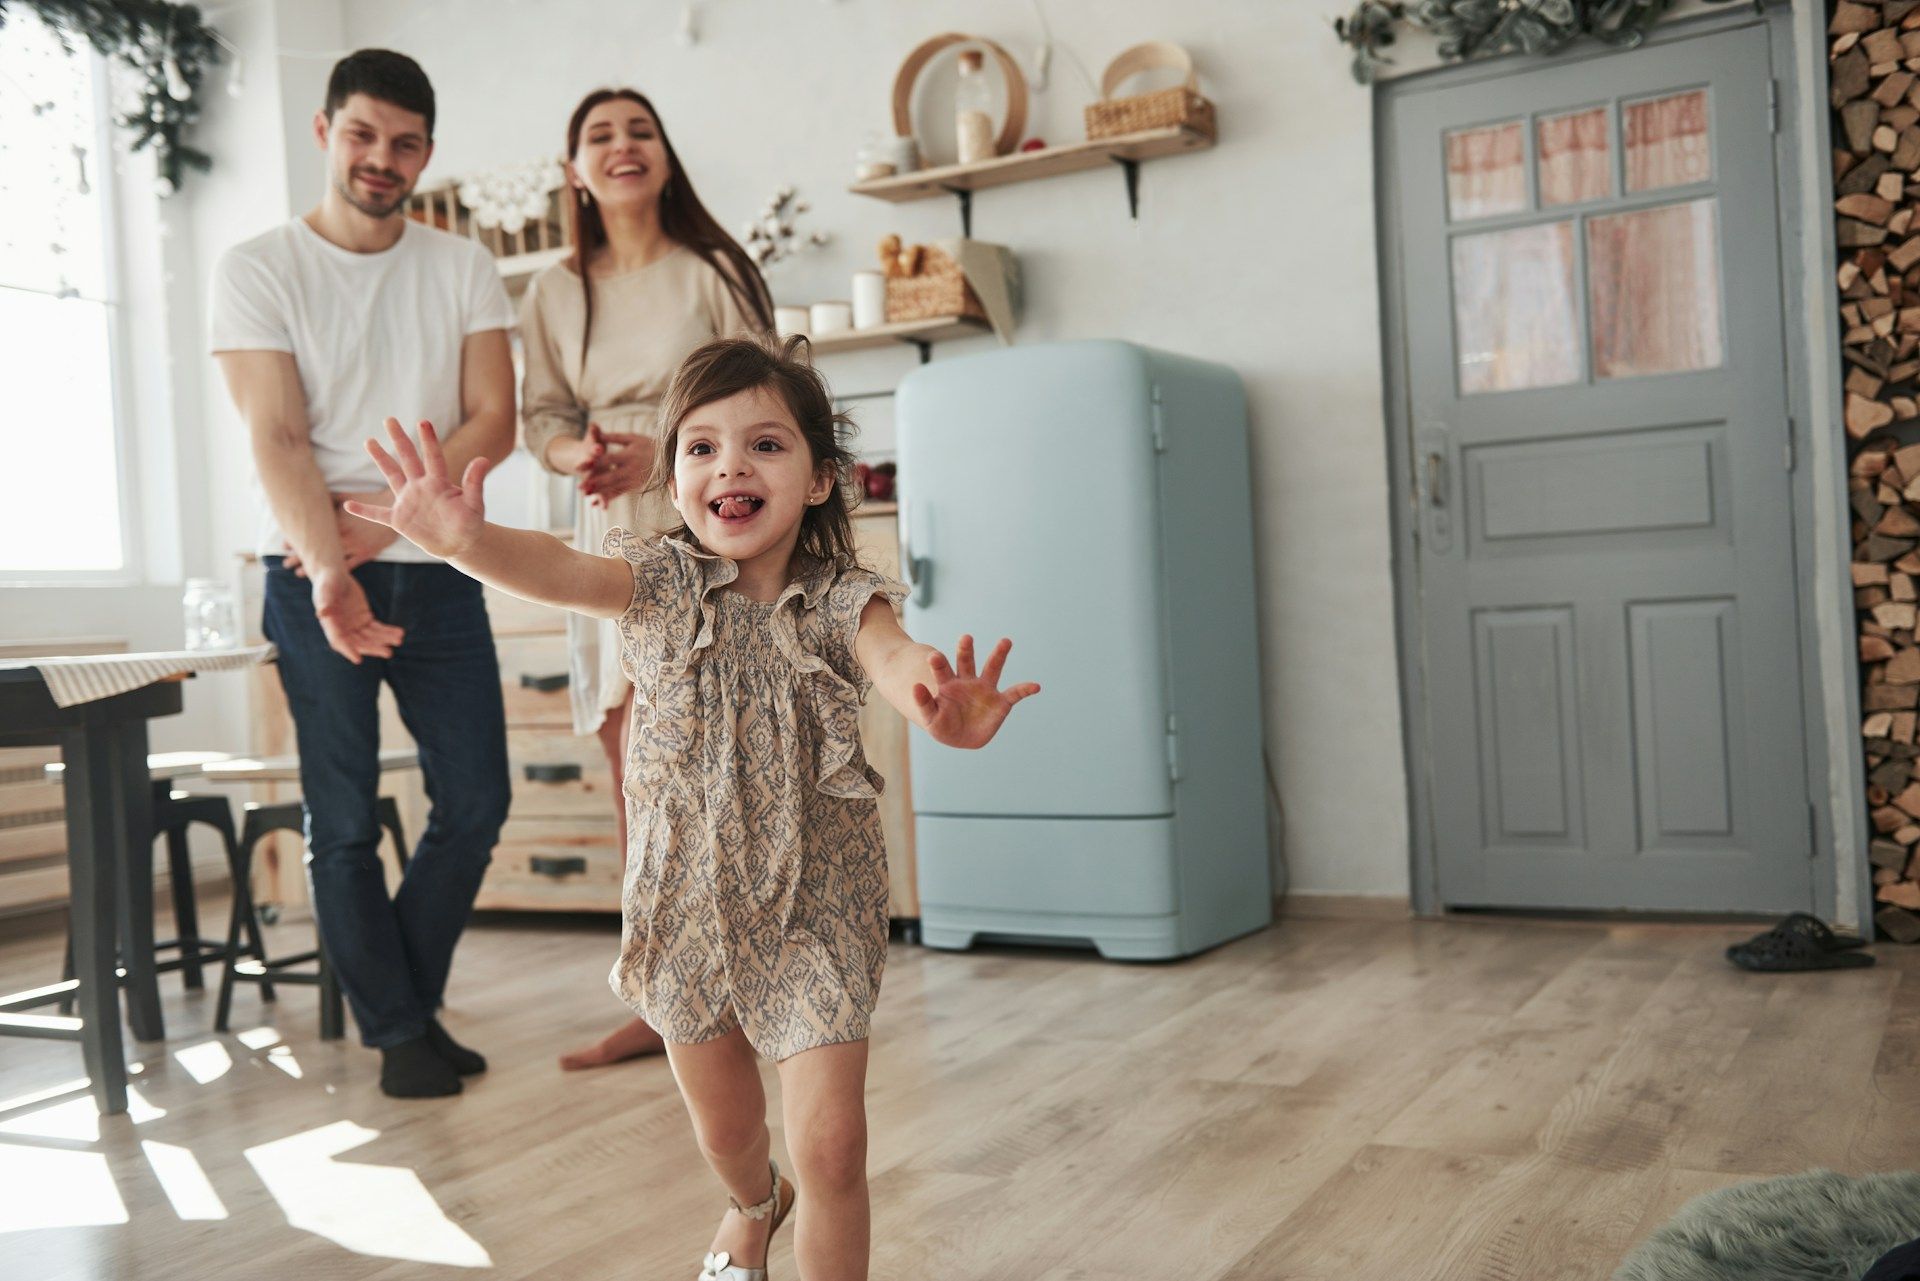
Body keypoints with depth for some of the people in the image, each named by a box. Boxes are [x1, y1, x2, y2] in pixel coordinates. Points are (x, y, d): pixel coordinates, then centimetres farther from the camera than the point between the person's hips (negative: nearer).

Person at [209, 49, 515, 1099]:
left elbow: (493, 422, -1)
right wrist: (329, 569, -26)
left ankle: (405, 998, 22)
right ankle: (398, 1032, 15)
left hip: (436, 569, 3)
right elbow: (278, 440, -11)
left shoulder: (462, 269, 8)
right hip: (314, 576, -3)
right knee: (344, 820, 0)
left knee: (476, 800, 3)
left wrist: (386, 520, -13)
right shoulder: (259, 269, -1)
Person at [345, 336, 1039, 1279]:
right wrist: (465, 539, -53)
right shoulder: (660, 583, -9)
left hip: (817, 908, -2)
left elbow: (891, 654, -35)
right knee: (723, 1128, 22)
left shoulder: (839, 600, -12)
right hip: (688, 902, 2)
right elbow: (562, 572, -30)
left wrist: (934, 700, -60)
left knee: (832, 1146, -6)